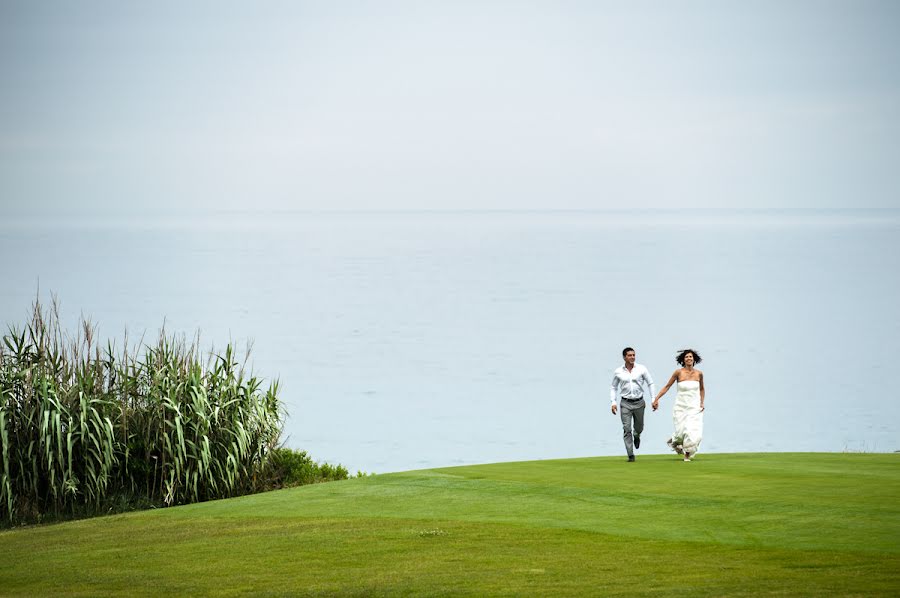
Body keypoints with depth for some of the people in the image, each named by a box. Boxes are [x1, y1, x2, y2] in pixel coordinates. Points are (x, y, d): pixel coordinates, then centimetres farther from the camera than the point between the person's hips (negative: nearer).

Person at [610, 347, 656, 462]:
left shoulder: (641, 369, -2)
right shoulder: (618, 372, 0)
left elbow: (650, 384, 4)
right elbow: (613, 387, 11)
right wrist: (613, 402, 1)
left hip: (639, 402, 1)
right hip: (625, 403, -1)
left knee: (639, 428, 13)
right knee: (627, 429, -10)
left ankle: (636, 436, 51)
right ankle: (631, 455, -8)